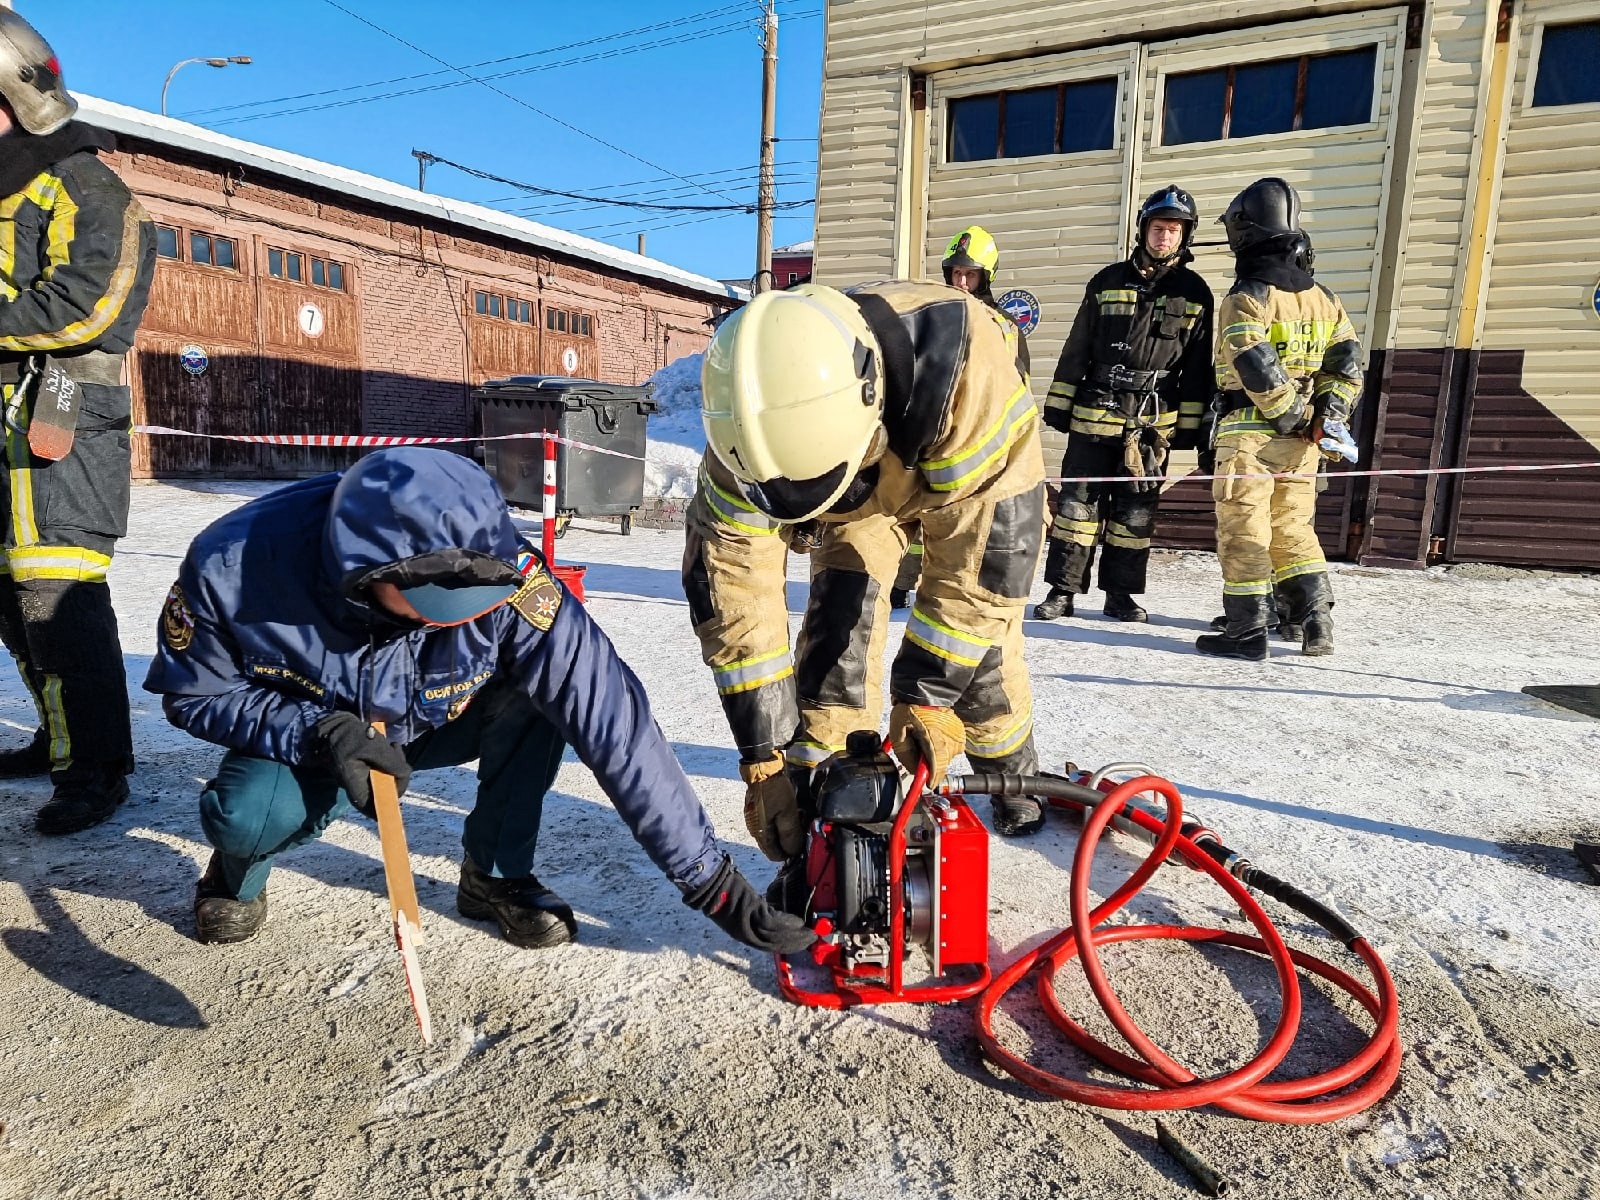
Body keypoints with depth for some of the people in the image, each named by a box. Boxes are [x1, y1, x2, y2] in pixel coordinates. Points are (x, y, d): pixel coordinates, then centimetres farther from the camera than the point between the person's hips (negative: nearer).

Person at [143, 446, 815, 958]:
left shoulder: (506, 582, -36)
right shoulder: (230, 566, -33)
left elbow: (612, 721, -34)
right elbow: (193, 694, -13)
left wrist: (708, 878, -31)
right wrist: (320, 732, -34)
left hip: (431, 728, 1)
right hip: (298, 738, 0)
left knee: (543, 683, -29)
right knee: (252, 816, -33)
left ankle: (498, 876, -5)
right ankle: (241, 864, 7)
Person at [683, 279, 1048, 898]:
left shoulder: (965, 364, -45)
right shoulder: (750, 420, -35)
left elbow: (990, 544, -39)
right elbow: (731, 586, -31)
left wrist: (925, 693, -38)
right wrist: (765, 755, -30)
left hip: (969, 483, -1)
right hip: (864, 492, 2)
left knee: (980, 638, -7)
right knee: (834, 631, -15)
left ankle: (1013, 777, 24)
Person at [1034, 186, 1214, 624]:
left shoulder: (1195, 292, 7)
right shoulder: (1109, 281, 7)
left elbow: (1197, 365, 7)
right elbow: (1076, 348, 8)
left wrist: (1189, 424, 2)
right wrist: (1058, 403, 4)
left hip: (1154, 420, 0)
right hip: (1094, 412, 0)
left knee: (1136, 509, 5)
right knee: (1077, 501, -2)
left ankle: (1120, 592, 15)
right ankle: (1062, 590, 5)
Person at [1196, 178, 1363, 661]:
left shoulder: (1246, 297, -12)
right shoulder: (1322, 297, 12)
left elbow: (1259, 371, -21)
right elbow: (1346, 364, 9)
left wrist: (1296, 417, -10)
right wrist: (1327, 418, 5)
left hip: (1249, 434, -7)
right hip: (1299, 440, 7)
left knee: (1243, 530, 0)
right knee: (1293, 528, 16)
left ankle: (1248, 630, 3)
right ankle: (1316, 623, 15)